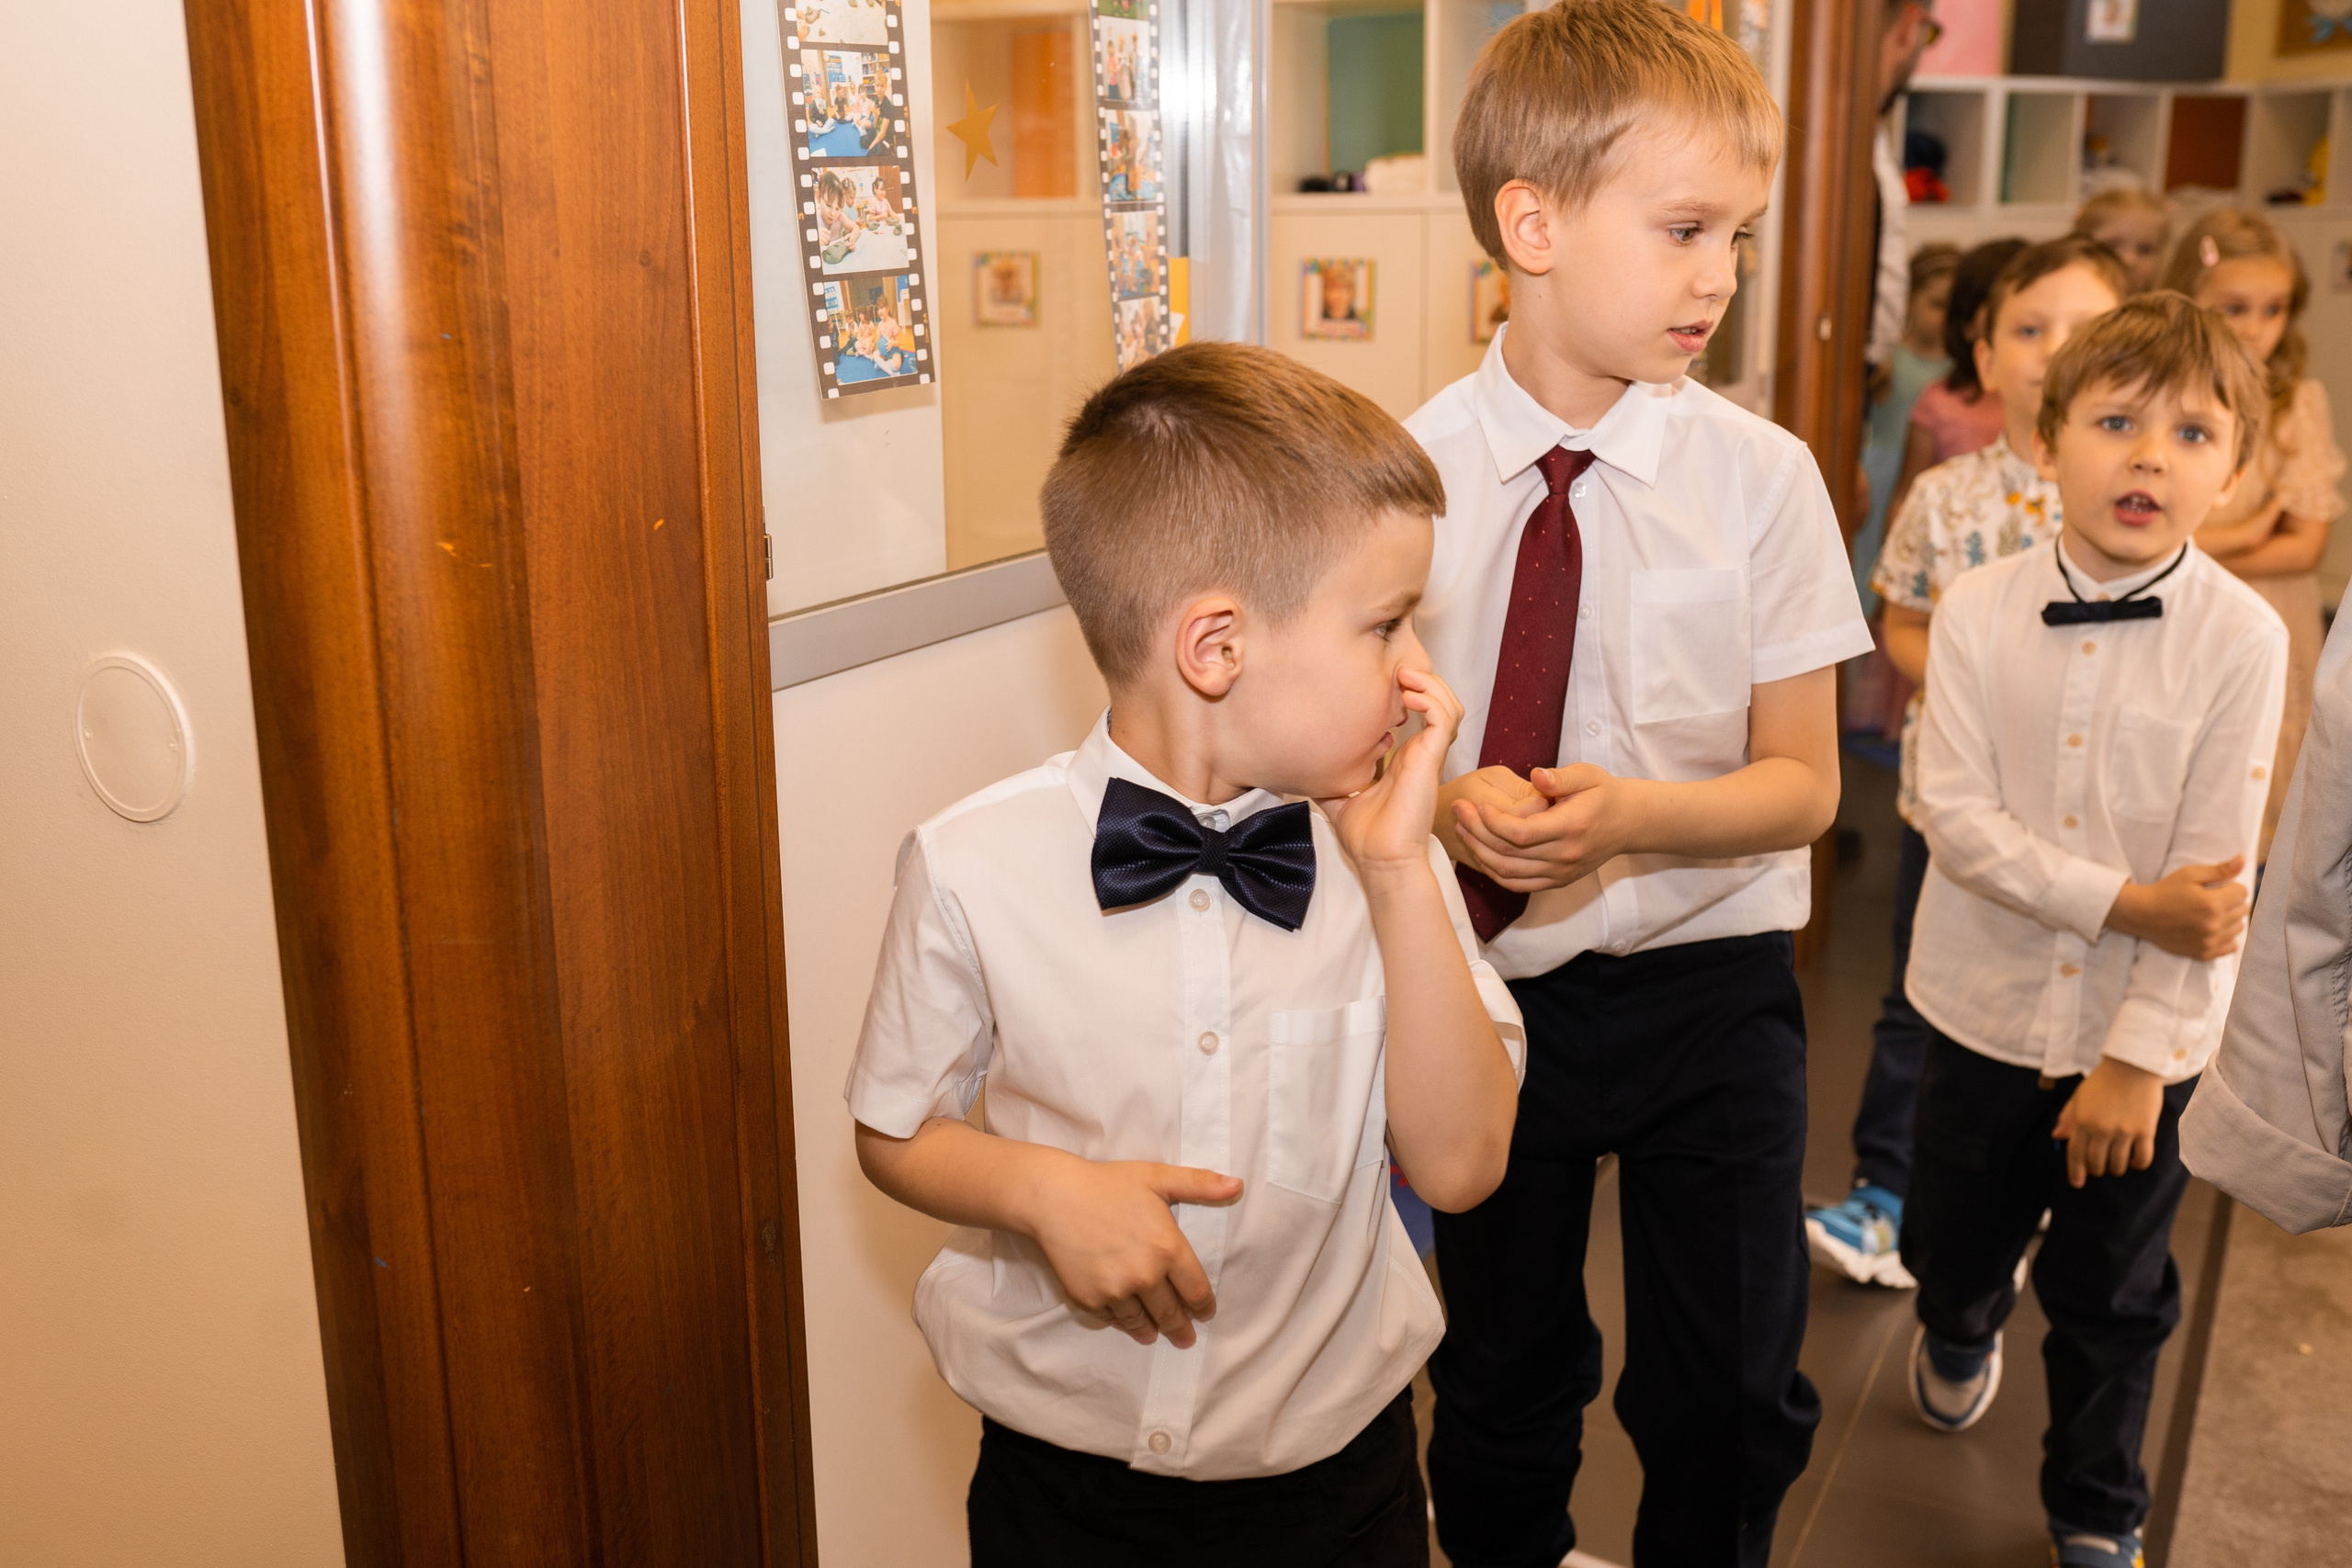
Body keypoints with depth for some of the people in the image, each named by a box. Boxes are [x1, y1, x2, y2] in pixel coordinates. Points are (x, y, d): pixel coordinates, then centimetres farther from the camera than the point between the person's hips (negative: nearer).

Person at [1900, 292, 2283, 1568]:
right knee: (1952, 1238, 20)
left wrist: (2139, 1055, -15)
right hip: (1987, 1002, 2)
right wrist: (2128, 903, -22)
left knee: (2111, 1296, 14)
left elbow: (2218, 877, -14)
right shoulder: (1978, 613, -10)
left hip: (2142, 1033, -1)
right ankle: (1962, 1331, 57)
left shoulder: (2242, 638, -14)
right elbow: (1958, 818, -13)